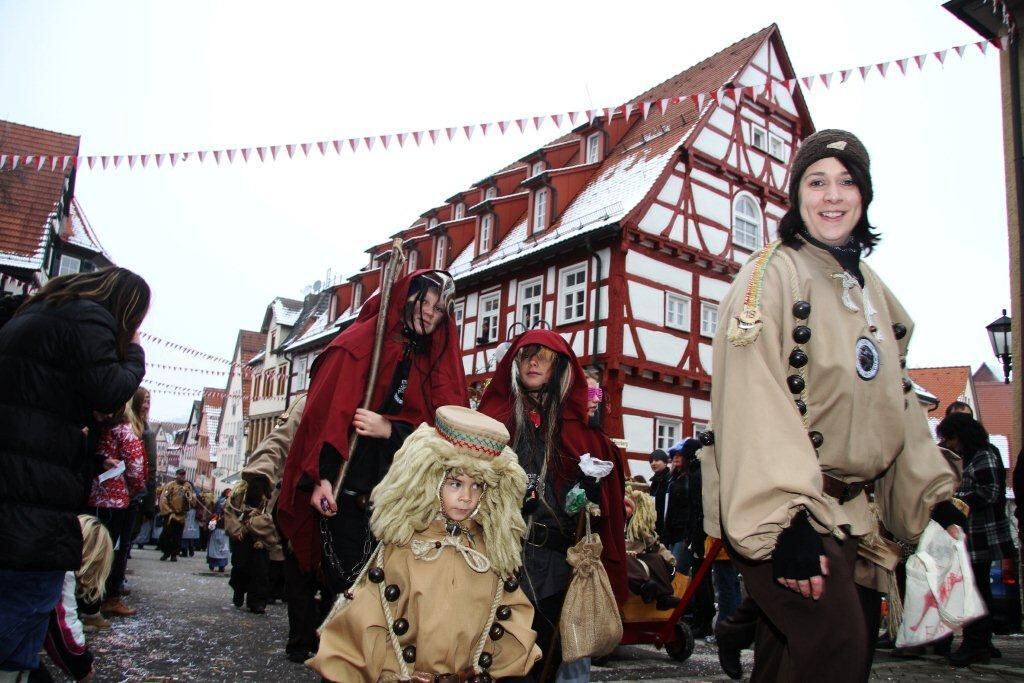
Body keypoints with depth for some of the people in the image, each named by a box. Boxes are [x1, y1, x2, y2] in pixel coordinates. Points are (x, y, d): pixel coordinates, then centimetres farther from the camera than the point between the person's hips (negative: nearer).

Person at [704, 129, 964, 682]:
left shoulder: (872, 290, 17)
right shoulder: (771, 273, -7)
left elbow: (896, 402, 20)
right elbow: (752, 397, -19)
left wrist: (933, 497, 11)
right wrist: (783, 515, -26)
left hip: (855, 516, 8)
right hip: (788, 512, -8)